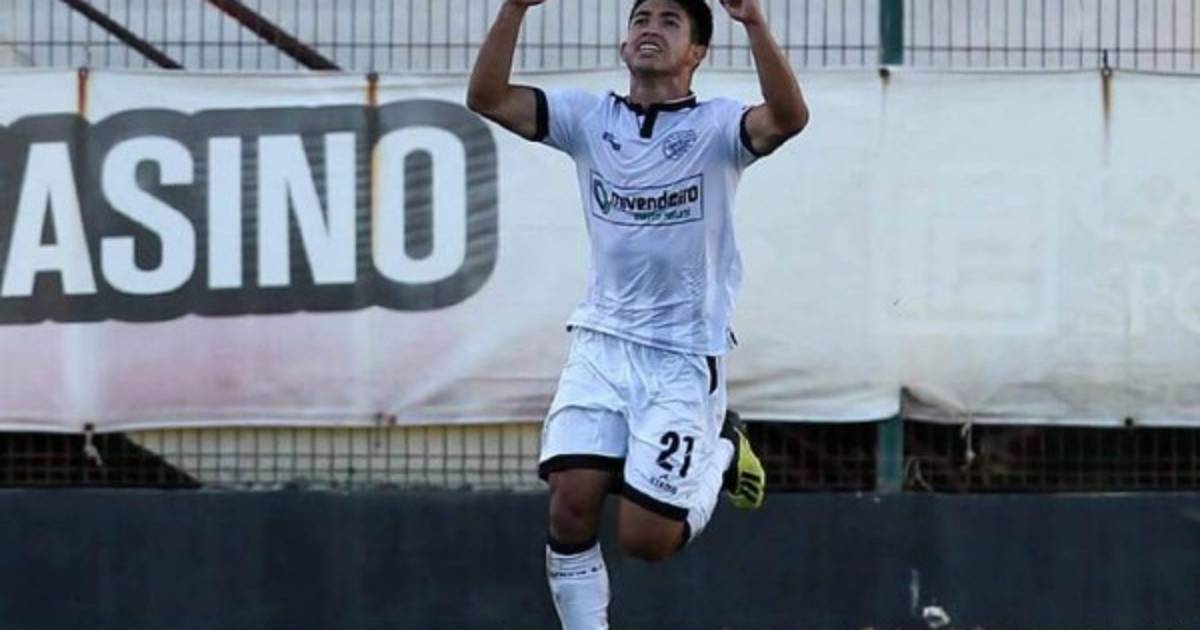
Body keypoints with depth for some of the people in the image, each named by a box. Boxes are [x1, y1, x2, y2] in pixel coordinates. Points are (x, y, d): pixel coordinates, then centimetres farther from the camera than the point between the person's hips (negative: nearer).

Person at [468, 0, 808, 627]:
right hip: (600, 344, 3)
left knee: (646, 538, -5)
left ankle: (720, 448, 24)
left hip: (684, 357, -3)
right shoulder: (589, 118, 4)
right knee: (571, 501, -14)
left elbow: (789, 116, -27)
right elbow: (487, 98, -7)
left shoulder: (715, 126, -6)